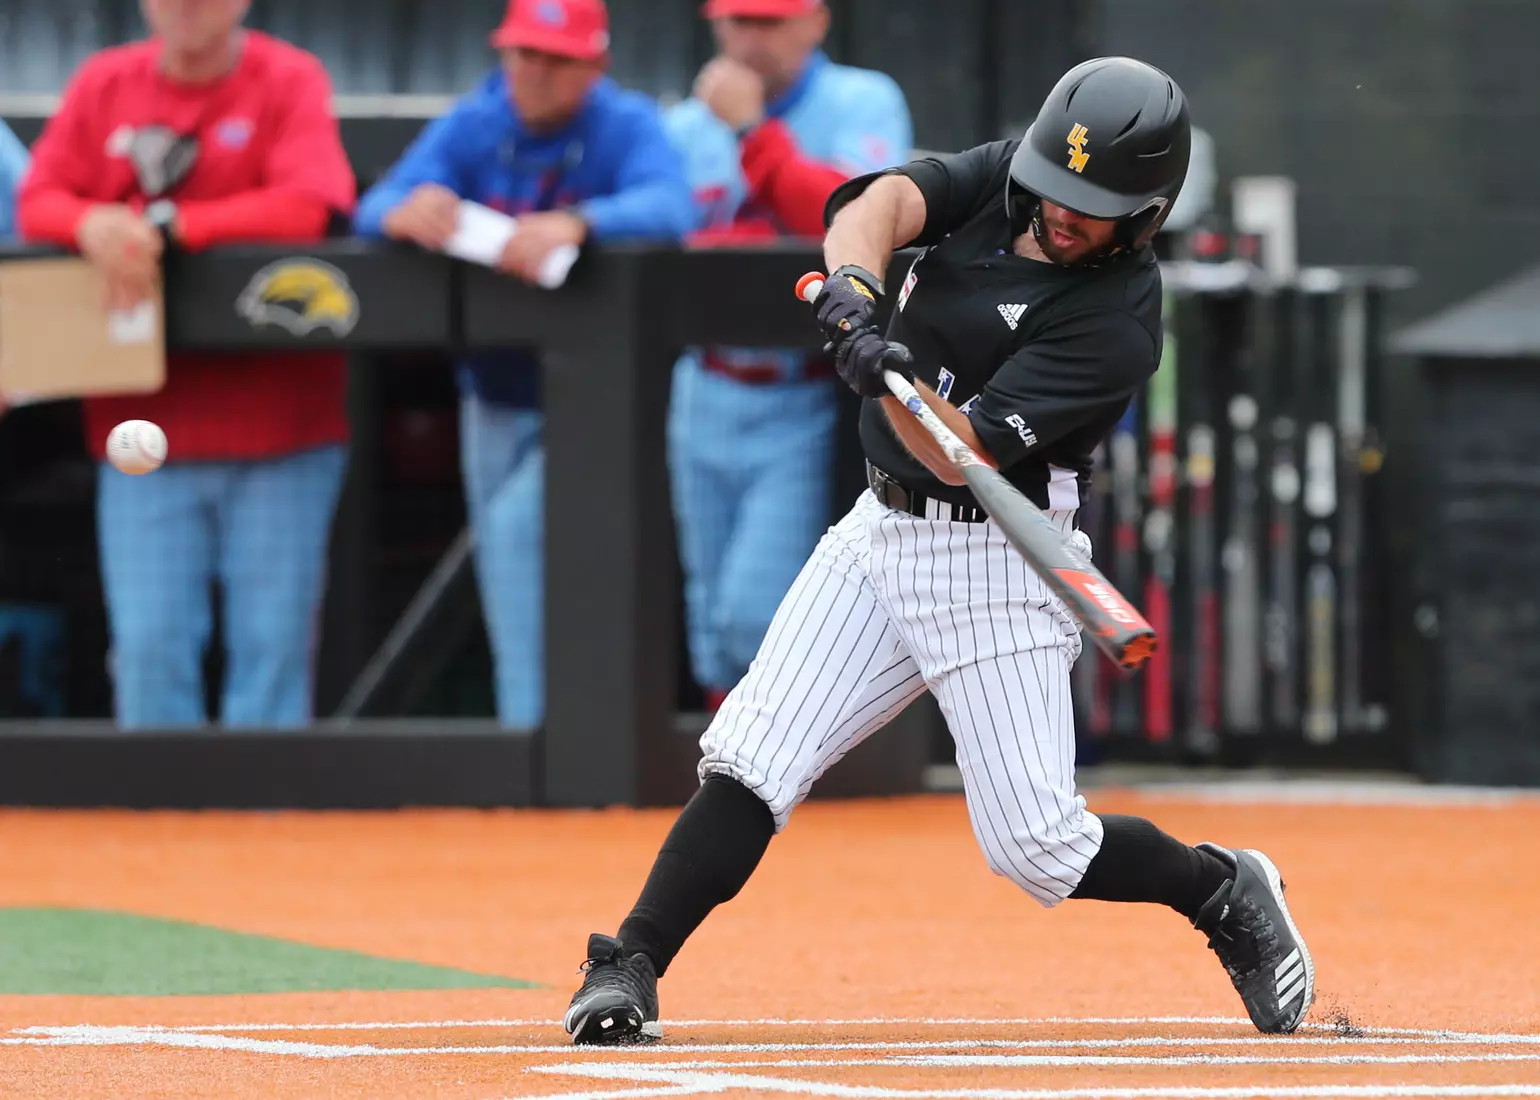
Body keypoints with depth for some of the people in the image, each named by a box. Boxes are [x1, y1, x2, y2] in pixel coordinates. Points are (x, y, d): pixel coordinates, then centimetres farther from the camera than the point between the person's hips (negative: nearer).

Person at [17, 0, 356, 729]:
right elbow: (37, 203, 6)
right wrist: (93, 224, -18)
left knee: (271, 641, -2)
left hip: (276, 418, -2)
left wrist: (167, 229, -18)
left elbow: (312, 205, -15)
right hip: (147, 422, 2)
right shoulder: (104, 84, 8)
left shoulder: (290, 81, -2)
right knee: (149, 643, -2)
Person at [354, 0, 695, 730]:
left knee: (519, 527, -25)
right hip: (495, 394, 5)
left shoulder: (626, 126, -14)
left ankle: (532, 724, -21)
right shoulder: (474, 125, -4)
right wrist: (405, 212, -41)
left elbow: (670, 206, -33)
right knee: (507, 585, 11)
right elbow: (375, 208, -16)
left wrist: (575, 224, -52)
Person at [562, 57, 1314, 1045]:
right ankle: (631, 968, -3)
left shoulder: (1118, 319, -20)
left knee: (1035, 845, -8)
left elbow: (963, 451, -25)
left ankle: (1225, 893, 17)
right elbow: (886, 201, -20)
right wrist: (856, 290, -40)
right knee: (755, 757, -7)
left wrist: (896, 382, -44)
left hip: (996, 563, -5)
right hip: (884, 531, 5)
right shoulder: (1004, 179, -2)